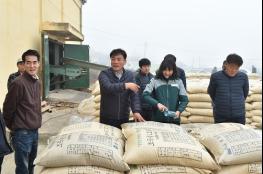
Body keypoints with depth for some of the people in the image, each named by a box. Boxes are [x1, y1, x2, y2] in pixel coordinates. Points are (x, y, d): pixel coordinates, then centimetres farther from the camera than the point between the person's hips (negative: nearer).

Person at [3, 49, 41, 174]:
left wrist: (36, 124, 13)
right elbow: (8, 108, -11)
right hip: (22, 133, -7)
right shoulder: (18, 83, -18)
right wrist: (12, 127, 1)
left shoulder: (37, 82, 6)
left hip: (34, 131, 7)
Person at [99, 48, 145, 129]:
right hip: (107, 118, -2)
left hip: (124, 118, 2)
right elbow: (108, 87, -25)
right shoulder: (104, 74, -6)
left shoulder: (130, 75, 1)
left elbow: (134, 94, -8)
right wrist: (125, 85, -30)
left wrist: (136, 111, -22)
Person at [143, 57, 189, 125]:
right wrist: (157, 104, -20)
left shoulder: (178, 81, 7)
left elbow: (184, 99, 5)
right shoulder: (155, 81, 2)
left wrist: (179, 111, -12)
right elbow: (145, 95, -6)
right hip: (158, 120, -1)